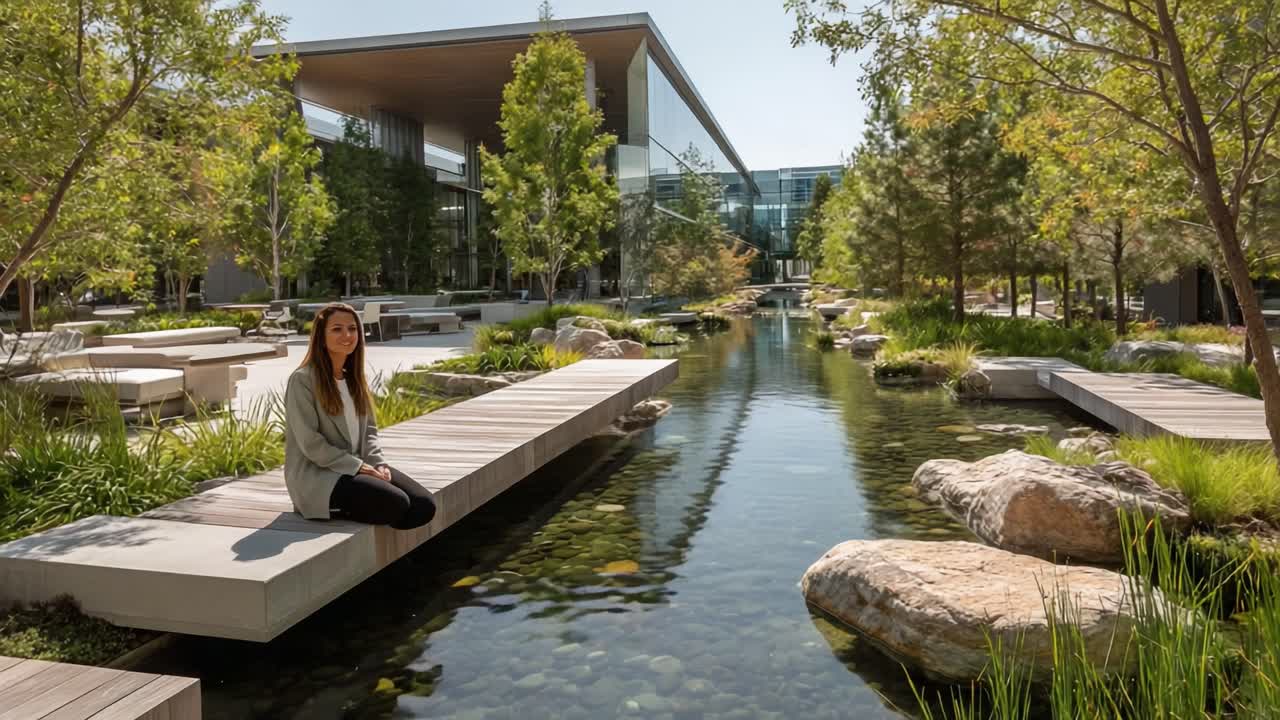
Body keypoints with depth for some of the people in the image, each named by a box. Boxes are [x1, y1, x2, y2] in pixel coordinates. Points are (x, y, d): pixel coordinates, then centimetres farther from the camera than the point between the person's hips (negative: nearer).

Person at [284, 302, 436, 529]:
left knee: (424, 505, -11)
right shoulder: (303, 380, -11)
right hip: (317, 474, -7)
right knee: (396, 504, -27)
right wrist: (357, 466, -17)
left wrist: (378, 464, -4)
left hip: (359, 467, 8)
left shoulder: (353, 377, 13)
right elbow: (310, 443, -16)